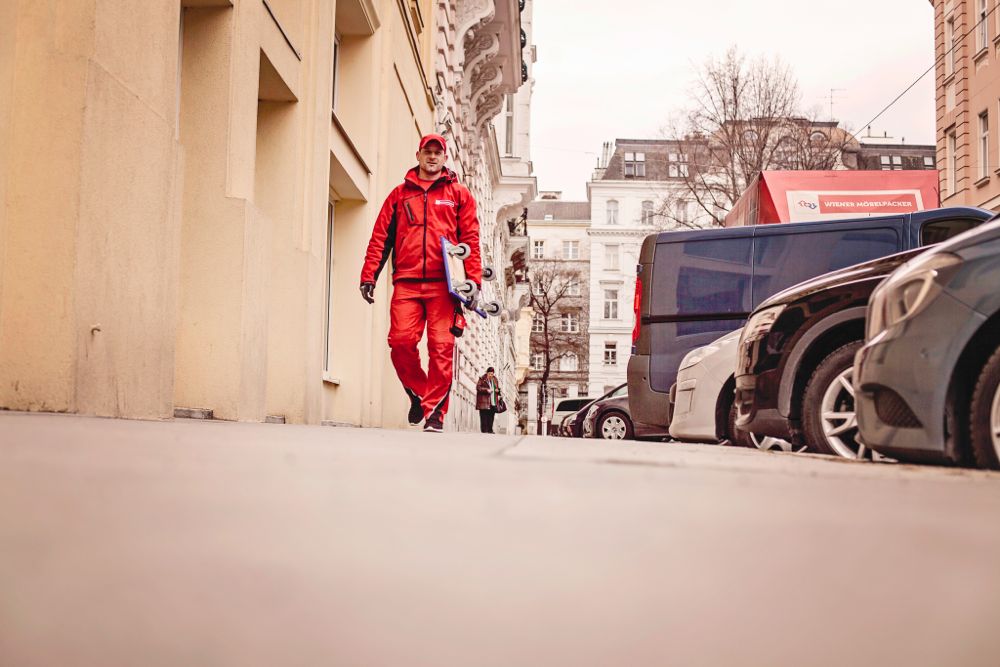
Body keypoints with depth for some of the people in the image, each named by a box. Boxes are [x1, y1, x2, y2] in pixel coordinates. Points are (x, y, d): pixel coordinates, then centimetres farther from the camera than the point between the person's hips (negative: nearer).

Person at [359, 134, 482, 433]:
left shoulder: (459, 194, 15)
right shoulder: (400, 194, 19)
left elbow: (470, 239, 8)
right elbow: (380, 237, 14)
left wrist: (473, 279, -2)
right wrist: (369, 275, 4)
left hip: (443, 284, -1)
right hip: (406, 282, 1)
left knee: (441, 347, -8)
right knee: (401, 341, -10)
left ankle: (434, 412, -3)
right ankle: (418, 393, 14)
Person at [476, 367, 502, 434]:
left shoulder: (494, 379, 16)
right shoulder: (482, 379, -2)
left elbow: (497, 387, 26)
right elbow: (478, 387, -9)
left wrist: (498, 390, 2)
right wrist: (486, 390, -20)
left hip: (493, 402, 5)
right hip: (484, 401, -5)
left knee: (491, 416, 3)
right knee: (484, 416, -8)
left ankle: (490, 429, 8)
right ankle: (484, 429, -6)